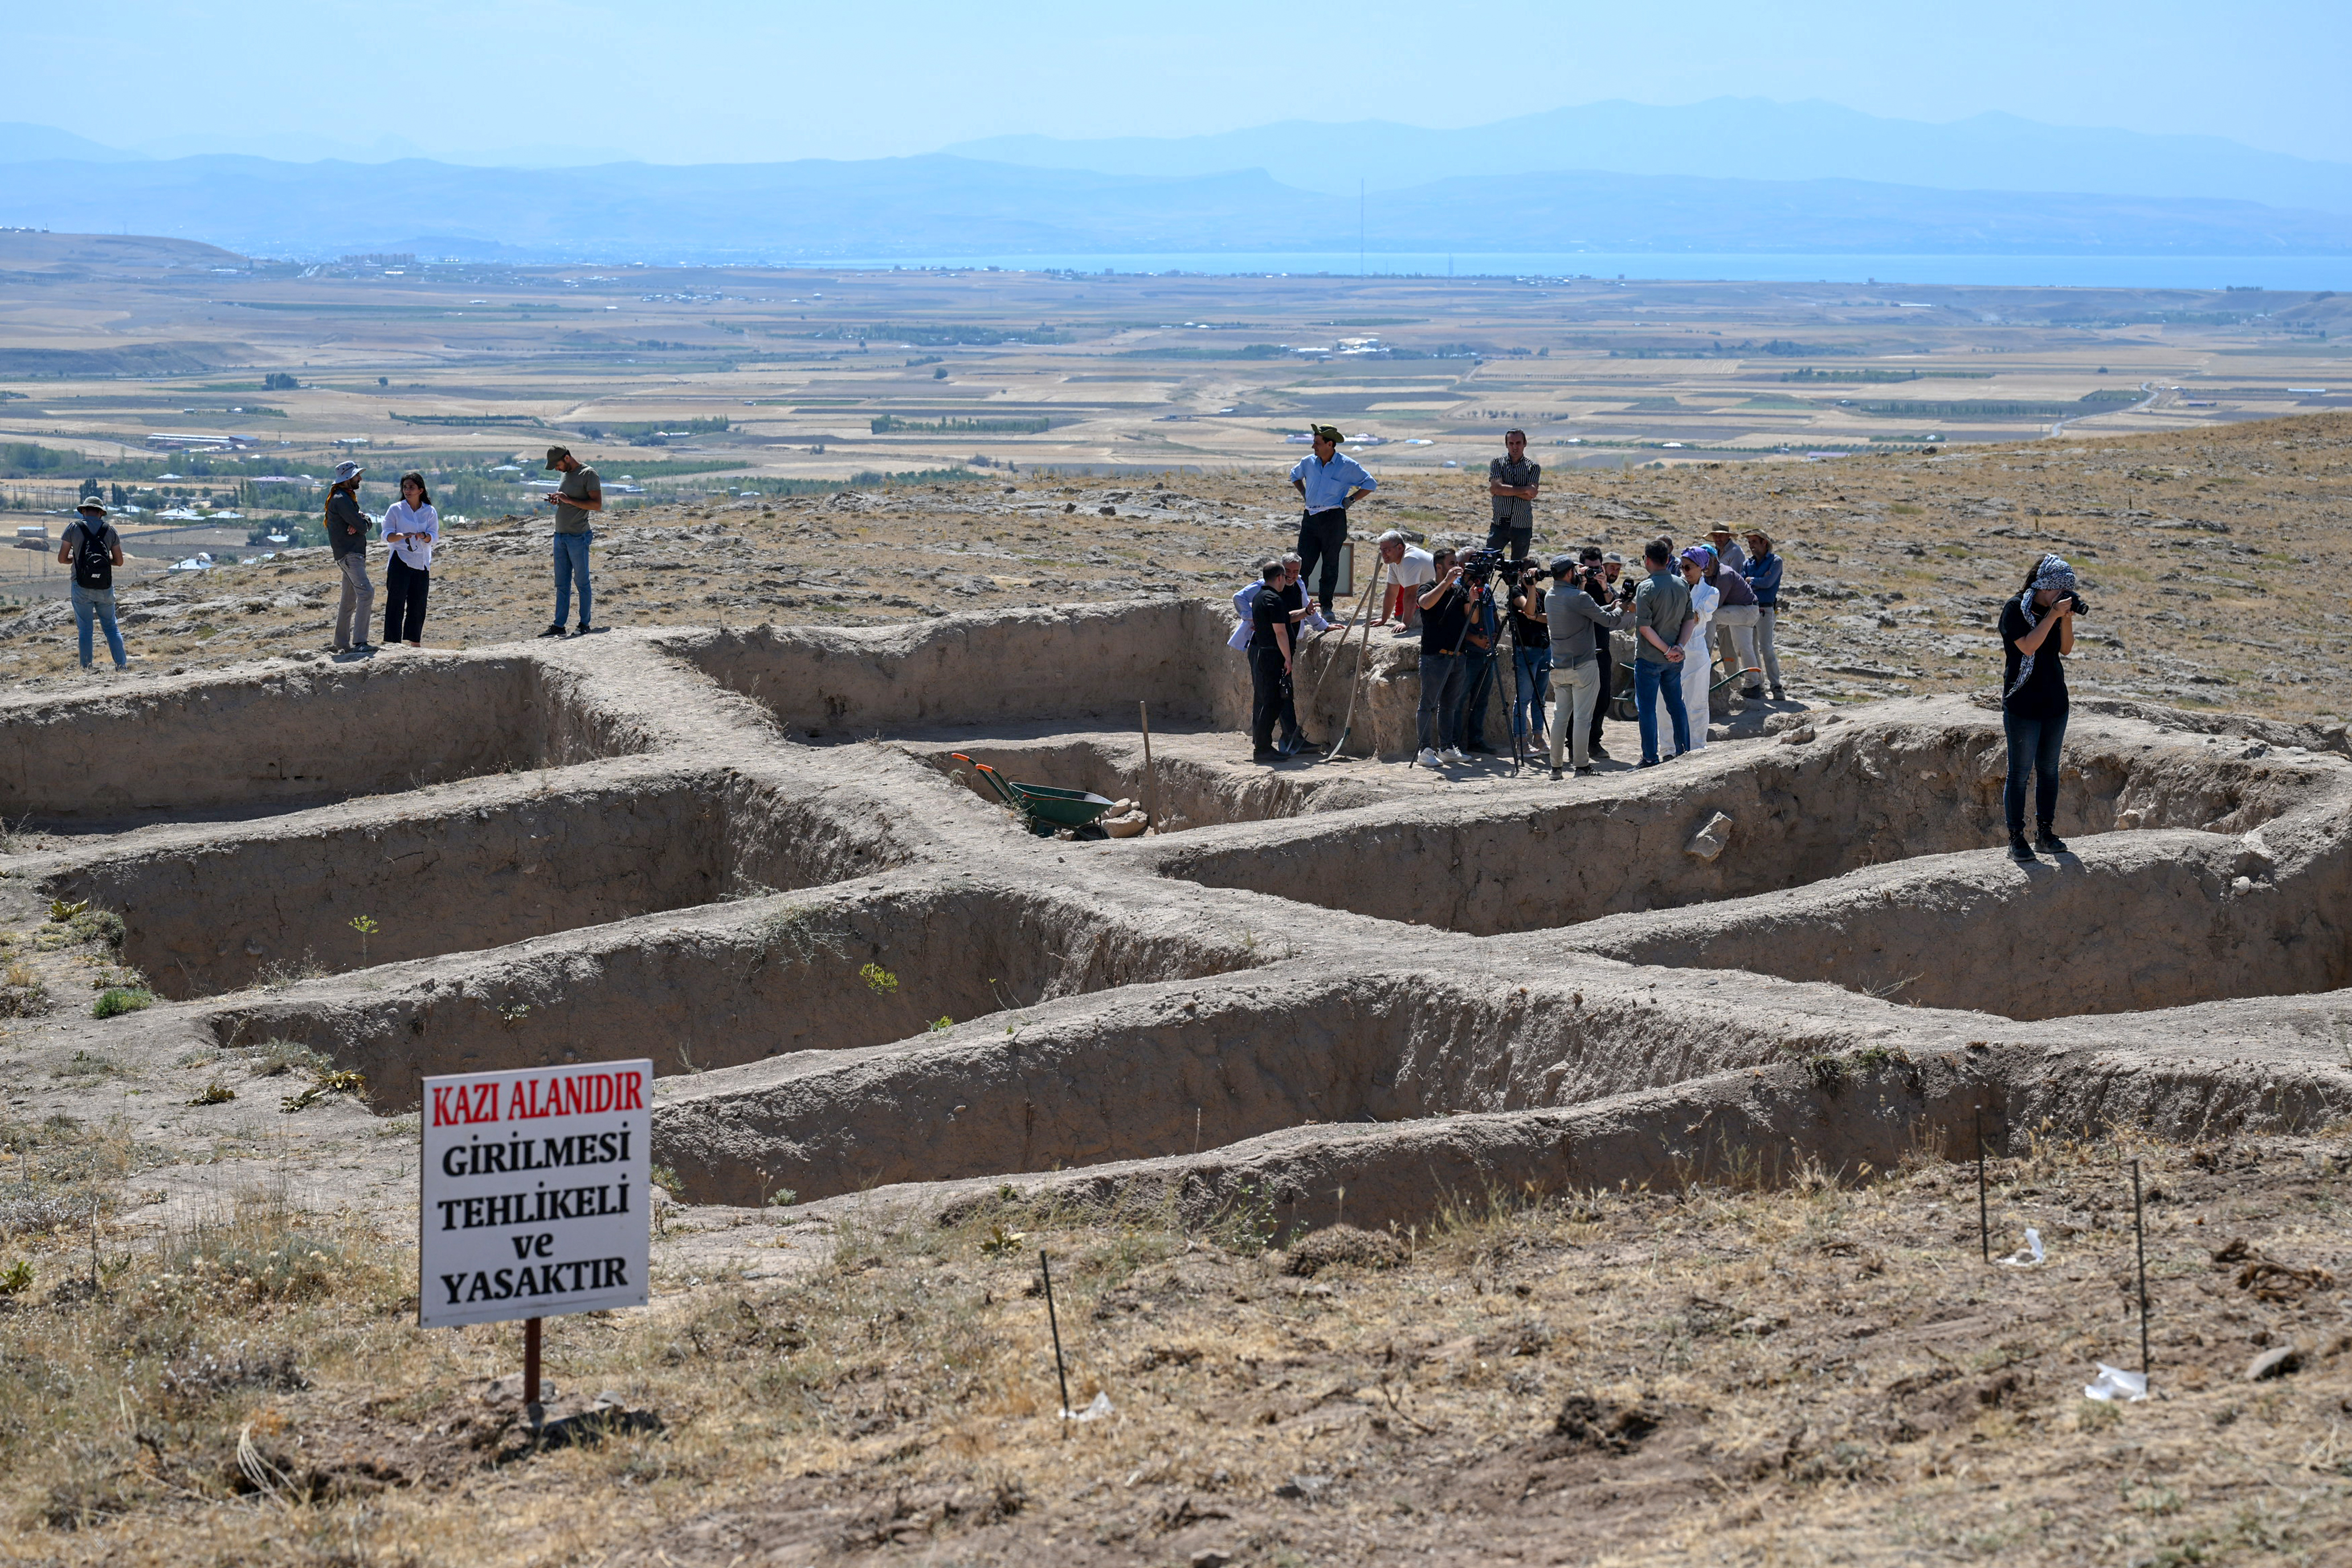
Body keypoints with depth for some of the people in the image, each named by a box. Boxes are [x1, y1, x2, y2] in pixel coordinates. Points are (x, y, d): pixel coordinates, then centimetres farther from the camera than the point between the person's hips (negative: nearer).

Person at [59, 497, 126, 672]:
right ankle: (122, 665, 6)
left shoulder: (73, 528, -2)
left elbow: (62, 559, -2)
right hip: (105, 588, 2)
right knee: (111, 626, 13)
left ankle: (87, 669, 4)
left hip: (82, 587, -2)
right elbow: (119, 561, 7)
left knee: (84, 629, 6)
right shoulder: (110, 530, 4)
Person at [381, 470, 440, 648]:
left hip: (422, 563, 3)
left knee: (418, 604, 7)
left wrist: (423, 536, -25)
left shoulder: (430, 512, 6)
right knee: (396, 602, -8)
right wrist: (400, 536, -23)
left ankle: (415, 642, 19)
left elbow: (434, 536, -2)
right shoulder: (395, 509, 1)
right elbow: (387, 536, -2)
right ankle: (393, 642, -10)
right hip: (400, 561, -3)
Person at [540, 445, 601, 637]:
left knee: (582, 582, 0)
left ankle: (585, 624, 7)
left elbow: (597, 505, -15)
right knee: (562, 584, 7)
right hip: (560, 535, 8)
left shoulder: (588, 474, -9)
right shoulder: (565, 474, 16)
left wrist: (569, 500, -19)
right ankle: (559, 626, 8)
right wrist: (556, 501, 6)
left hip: (578, 537, -8)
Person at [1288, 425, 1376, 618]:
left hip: (1333, 519, -4)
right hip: (1310, 518, 4)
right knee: (1303, 563, -1)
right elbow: (1295, 475, 31)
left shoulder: (1348, 466, -4)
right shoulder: (1309, 463, 9)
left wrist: (1352, 499, -3)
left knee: (1330, 565, 2)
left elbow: (1371, 484, 4)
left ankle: (1326, 607, 9)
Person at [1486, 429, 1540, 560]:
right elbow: (1497, 488, -12)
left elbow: (1531, 495, -11)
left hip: (1523, 525, 0)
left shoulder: (1533, 468, 5)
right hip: (1499, 523, 0)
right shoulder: (1497, 463, 5)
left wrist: (1506, 490, -11)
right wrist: (1524, 489, -12)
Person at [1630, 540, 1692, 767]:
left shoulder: (1646, 588, -14)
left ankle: (1650, 758, 1)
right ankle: (1684, 753, 19)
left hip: (1649, 657, -6)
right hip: (1675, 660, 6)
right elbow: (1689, 620, 7)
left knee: (1647, 708, 1)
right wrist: (1679, 646, -3)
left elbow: (1644, 626, -18)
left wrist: (1667, 650, -13)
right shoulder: (1682, 585, 5)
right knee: (1676, 705, 15)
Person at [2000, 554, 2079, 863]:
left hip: (2055, 703, 6)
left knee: (2049, 769, 10)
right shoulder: (2015, 609, -10)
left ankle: (2045, 834, 17)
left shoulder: (2057, 607, 7)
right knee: (2020, 772, -3)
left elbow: (2065, 649, 7)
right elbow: (2028, 646, -21)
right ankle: (2016, 839, 1)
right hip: (2022, 704, -6)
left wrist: (2068, 618, -7)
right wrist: (2053, 615, -22)